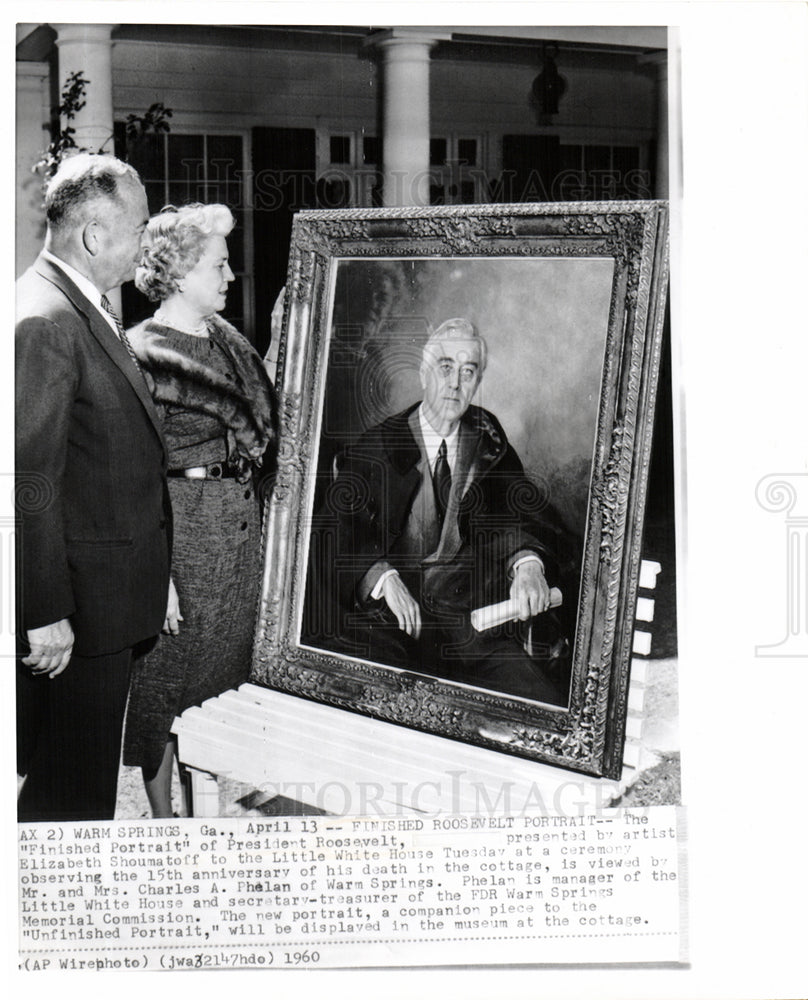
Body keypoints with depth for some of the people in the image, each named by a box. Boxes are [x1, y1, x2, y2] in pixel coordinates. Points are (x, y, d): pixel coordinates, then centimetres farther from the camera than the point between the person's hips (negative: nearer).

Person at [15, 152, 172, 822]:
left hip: (110, 593, 10)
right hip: (83, 602, -10)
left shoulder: (88, 310, 12)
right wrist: (46, 614, -21)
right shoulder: (42, 321, -20)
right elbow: (30, 479, -23)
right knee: (76, 789, 2)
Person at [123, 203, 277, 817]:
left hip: (241, 524, 8)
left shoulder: (228, 341, 12)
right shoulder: (143, 354, -12)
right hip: (180, 529, -8)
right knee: (166, 681, 3)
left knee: (225, 674, 14)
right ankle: (165, 819, 15)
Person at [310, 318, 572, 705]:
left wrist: (527, 561, -18)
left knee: (544, 701, -21)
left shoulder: (487, 441, 15)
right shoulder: (377, 446, 6)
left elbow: (519, 511, 6)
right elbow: (340, 530, -4)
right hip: (388, 621, -2)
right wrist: (385, 578, -23)